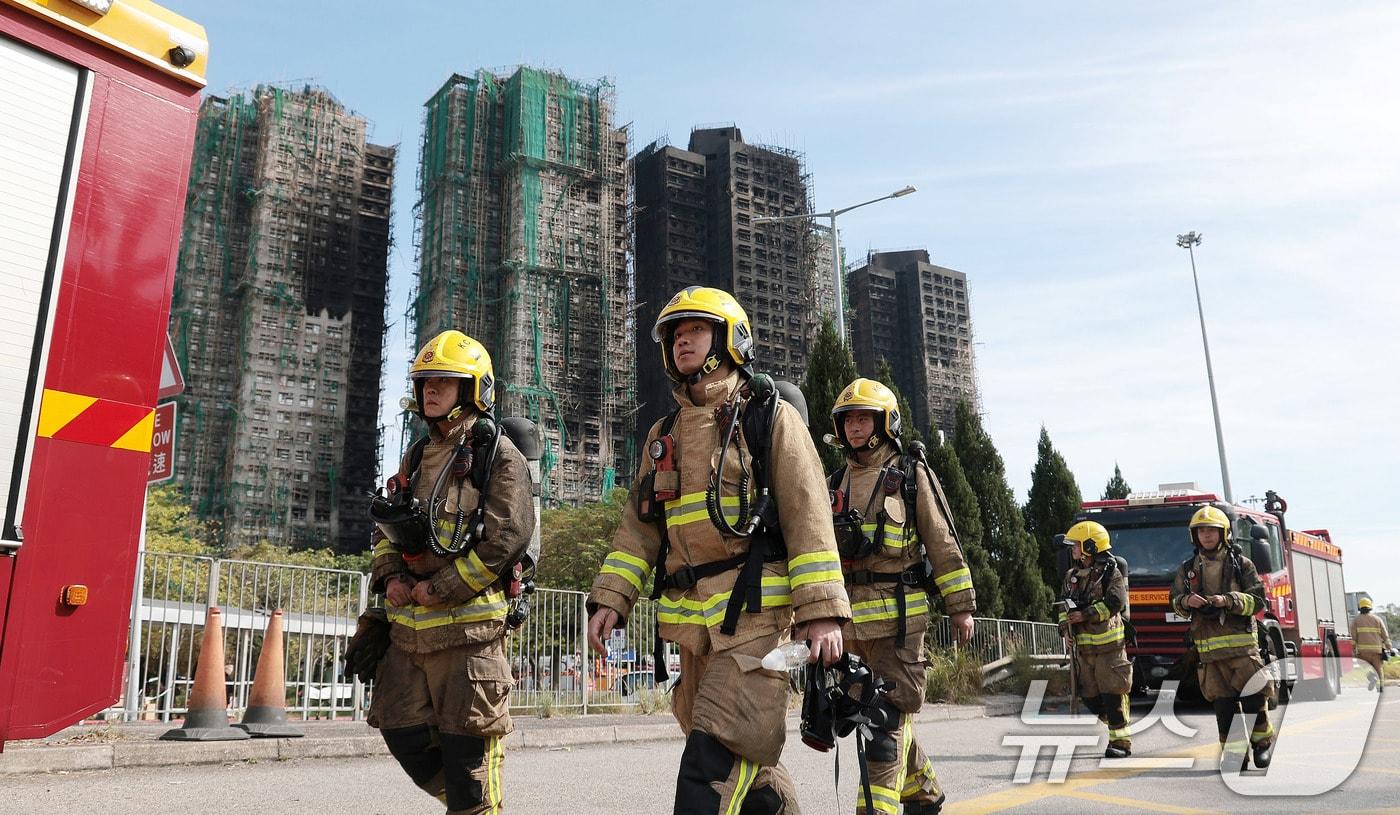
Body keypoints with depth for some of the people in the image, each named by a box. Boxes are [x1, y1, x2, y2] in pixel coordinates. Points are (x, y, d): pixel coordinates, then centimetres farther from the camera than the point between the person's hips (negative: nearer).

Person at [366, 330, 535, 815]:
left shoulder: (497, 455, -5)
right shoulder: (416, 457, 17)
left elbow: (506, 538, -15)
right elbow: (386, 528, 21)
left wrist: (439, 589, -15)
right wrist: (389, 577, 1)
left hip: (467, 623, -8)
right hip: (408, 624, 8)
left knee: (467, 749, -2)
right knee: (403, 734, 13)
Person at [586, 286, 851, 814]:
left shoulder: (769, 417, 1)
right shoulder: (664, 434, 18)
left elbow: (808, 515, -7)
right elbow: (639, 525, 16)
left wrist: (822, 611, -15)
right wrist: (610, 599, 4)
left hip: (755, 611, -6)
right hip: (692, 620, 6)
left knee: (715, 758, -13)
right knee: (745, 755, 15)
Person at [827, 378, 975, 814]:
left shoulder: (911, 475, 3)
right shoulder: (835, 483, 17)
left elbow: (943, 543, 1)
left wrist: (961, 606, -2)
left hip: (898, 614, -6)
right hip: (850, 617, 6)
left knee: (889, 714, -8)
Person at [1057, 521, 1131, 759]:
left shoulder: (1111, 573, -6)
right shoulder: (1072, 575, 14)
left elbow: (1115, 602, -17)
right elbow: (1063, 603, 15)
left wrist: (1086, 615, -20)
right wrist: (1065, 621, -4)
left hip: (1108, 643, -7)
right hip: (1083, 645, 7)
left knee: (1112, 694, -6)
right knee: (1089, 696, 9)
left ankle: (1121, 742, 3)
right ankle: (1118, 726, 27)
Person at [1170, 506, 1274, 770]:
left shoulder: (1241, 564, 5)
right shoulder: (1188, 569, 12)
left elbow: (1257, 600, -1)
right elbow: (1176, 602, 16)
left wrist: (1228, 600, -17)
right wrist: (1186, 602, -7)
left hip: (1240, 640, -2)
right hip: (1207, 645, 2)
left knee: (1252, 694, -7)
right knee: (1223, 703, 3)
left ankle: (1263, 740, 17)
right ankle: (1235, 753, 10)